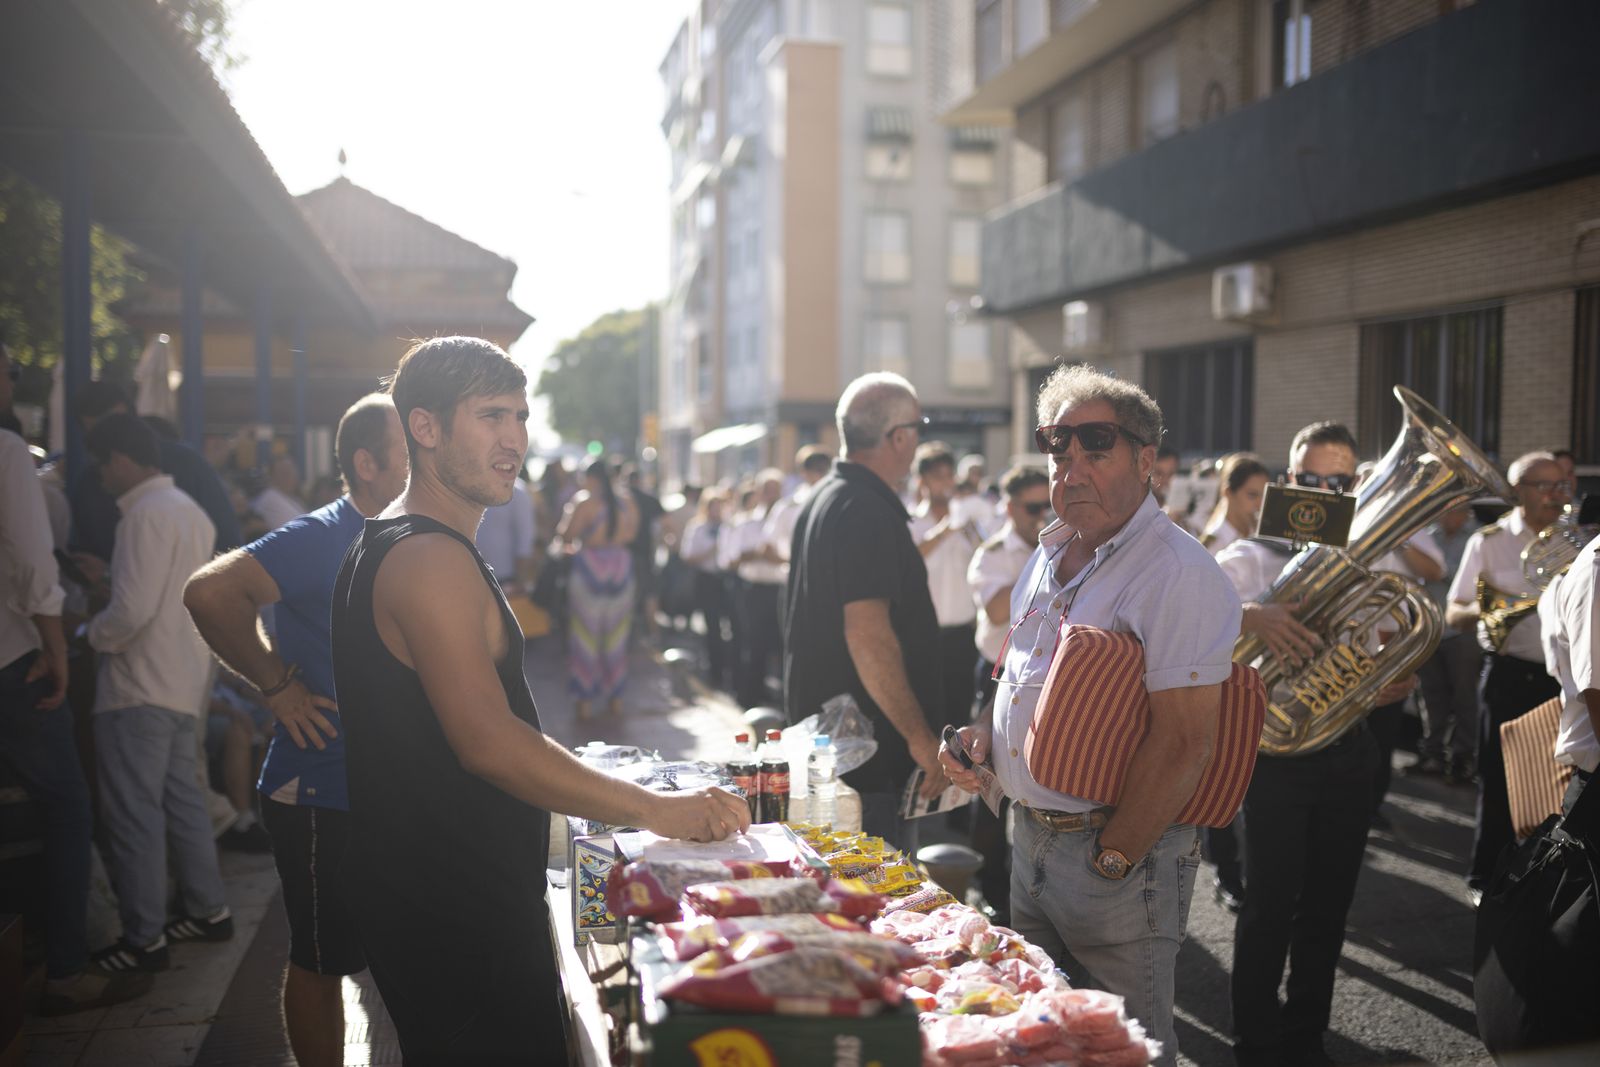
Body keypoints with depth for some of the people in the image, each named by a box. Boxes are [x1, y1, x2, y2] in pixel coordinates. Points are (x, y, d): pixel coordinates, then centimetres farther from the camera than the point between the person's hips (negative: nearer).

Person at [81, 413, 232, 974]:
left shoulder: (147, 513, -17)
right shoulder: (189, 509, 13)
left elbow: (134, 609, -22)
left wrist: (94, 634, -5)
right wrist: (107, 576, 17)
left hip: (139, 686, -9)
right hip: (184, 680, 9)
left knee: (133, 813, -1)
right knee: (180, 797, 18)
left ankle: (144, 939, 6)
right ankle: (209, 909, 26)